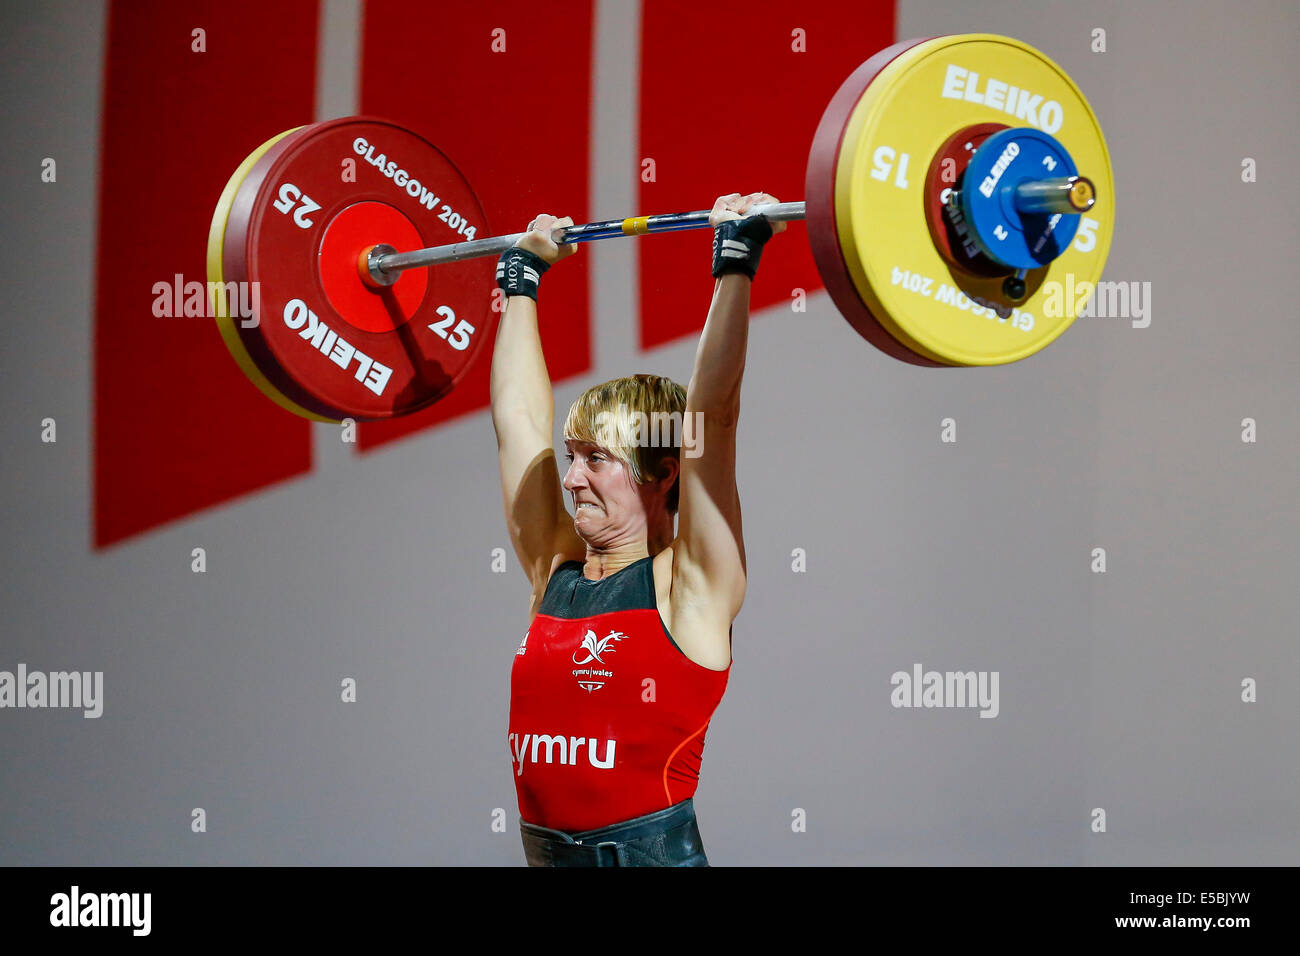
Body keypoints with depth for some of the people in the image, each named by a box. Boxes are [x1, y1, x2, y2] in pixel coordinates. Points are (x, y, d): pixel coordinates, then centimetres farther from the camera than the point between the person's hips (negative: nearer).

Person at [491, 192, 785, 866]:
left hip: (657, 851, -6)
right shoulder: (555, 571, 10)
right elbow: (519, 412, 17)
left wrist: (737, 262, -9)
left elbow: (711, 416, -10)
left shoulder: (689, 583, -4)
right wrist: (521, 276, 23)